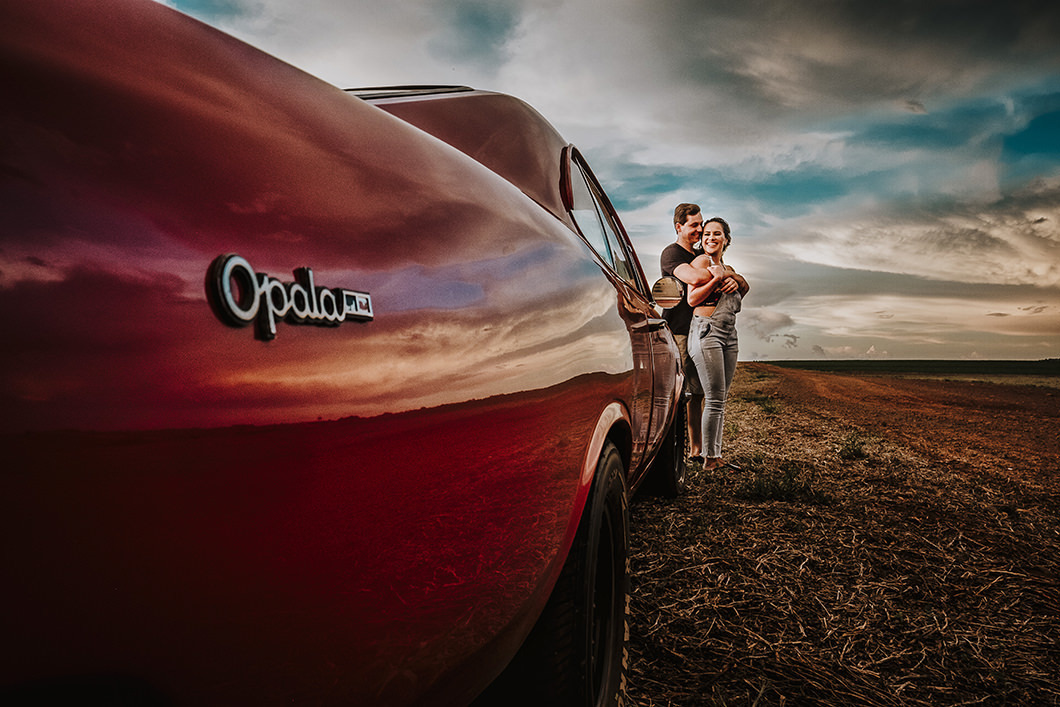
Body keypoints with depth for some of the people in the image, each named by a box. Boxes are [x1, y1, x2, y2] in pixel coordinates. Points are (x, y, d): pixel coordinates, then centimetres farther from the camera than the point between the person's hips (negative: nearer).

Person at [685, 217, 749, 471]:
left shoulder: (728, 268, 23)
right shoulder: (701, 261, 0)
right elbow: (692, 299, -9)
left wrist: (734, 279, 0)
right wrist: (717, 279, -16)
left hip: (729, 335, 8)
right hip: (706, 331, -8)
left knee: (720, 400, 6)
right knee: (714, 400, -10)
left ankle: (717, 455, 11)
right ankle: (709, 459, -5)